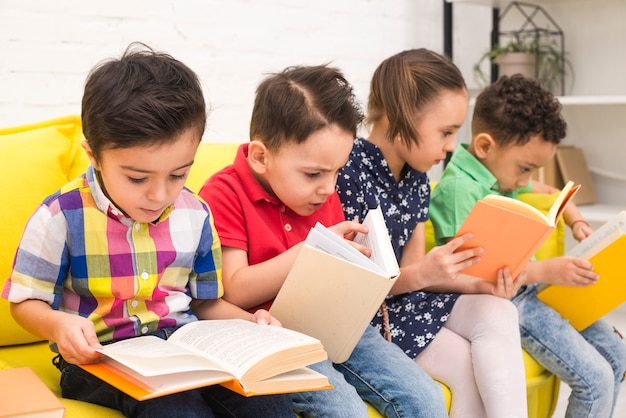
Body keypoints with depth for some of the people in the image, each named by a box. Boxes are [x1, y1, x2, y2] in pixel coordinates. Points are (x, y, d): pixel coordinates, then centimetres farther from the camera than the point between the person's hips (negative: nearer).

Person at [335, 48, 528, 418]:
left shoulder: (418, 180, 6)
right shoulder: (348, 174, -19)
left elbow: (412, 273, 4)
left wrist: (478, 283, -11)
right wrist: (420, 274, -29)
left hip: (406, 300, 7)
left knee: (498, 313, -14)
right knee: (470, 369, -17)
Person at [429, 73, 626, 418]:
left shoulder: (501, 173, 9)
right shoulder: (459, 188, -19)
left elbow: (551, 192, 31)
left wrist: (575, 220, 12)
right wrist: (546, 270, -27)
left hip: (530, 286, 9)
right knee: (595, 379, -13)